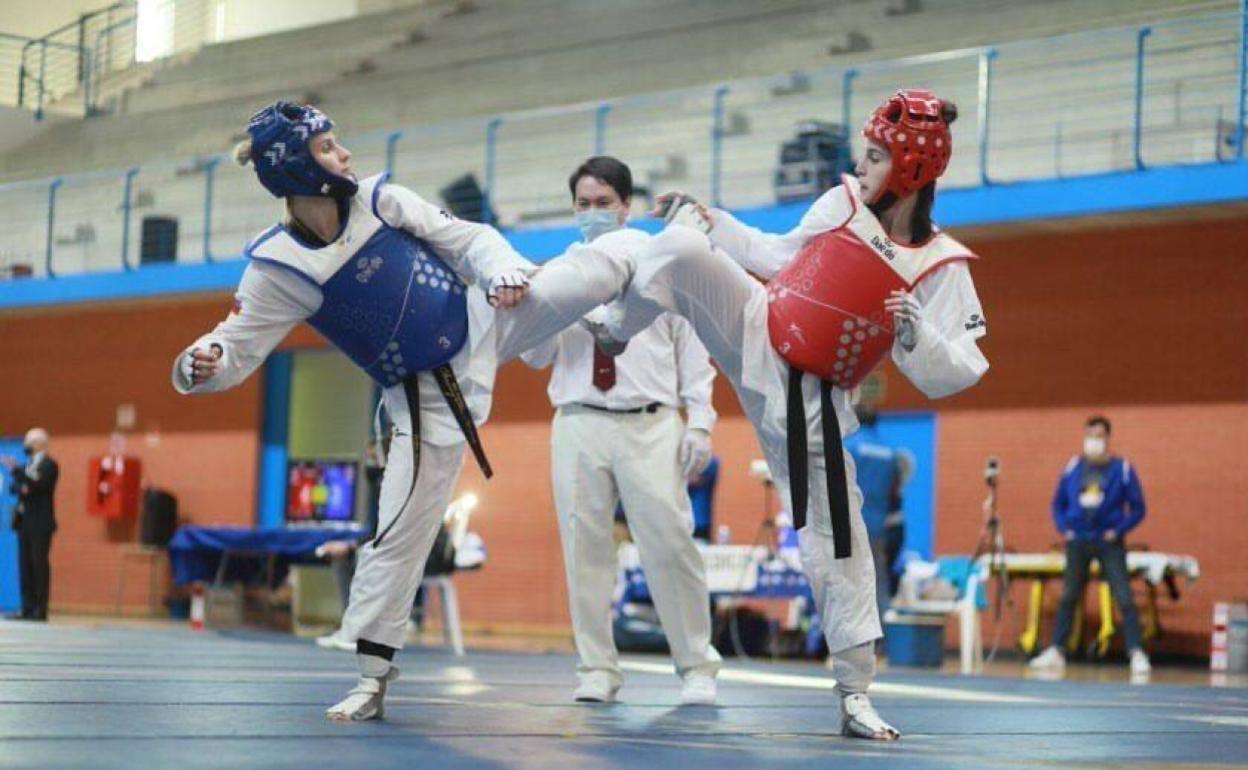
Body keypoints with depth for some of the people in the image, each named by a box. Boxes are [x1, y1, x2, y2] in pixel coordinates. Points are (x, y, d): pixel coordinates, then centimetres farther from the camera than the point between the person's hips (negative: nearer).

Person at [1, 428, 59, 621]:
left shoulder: (49, 465, -5)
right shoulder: (27, 464, 20)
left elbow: (38, 485, -18)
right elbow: (16, 486, 14)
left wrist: (16, 471, -22)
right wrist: (20, 487, -9)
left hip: (40, 523, -8)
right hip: (24, 521, 8)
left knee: (39, 565, -7)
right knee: (25, 566, 5)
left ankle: (40, 610, -7)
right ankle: (28, 609, 6)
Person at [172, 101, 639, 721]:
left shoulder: (379, 200, -9)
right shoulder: (278, 269, -16)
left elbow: (467, 240, -2)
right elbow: (235, 350, -15)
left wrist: (503, 271, -22)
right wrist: (200, 365, -38)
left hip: (485, 321, 2)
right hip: (427, 395, -2)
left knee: (602, 264, -7)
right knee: (401, 530, -2)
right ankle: (372, 677, 9)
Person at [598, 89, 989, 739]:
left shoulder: (941, 269, -12)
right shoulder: (842, 205, -3)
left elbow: (954, 376, -12)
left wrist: (916, 335, -30)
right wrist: (706, 218, 13)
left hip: (808, 403, -2)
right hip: (752, 333, 2)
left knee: (836, 544, -1)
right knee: (681, 245, -23)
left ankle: (856, 694, 10)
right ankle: (612, 338, 2)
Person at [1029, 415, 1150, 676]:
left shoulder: (1122, 469, -3)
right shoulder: (1073, 467, 5)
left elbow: (1137, 508, 0)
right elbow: (1058, 503, 13)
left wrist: (1118, 530, -11)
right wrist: (1064, 528, -1)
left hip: (1109, 543, -3)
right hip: (1078, 542, 3)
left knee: (1125, 599, -10)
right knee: (1068, 598, 10)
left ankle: (1137, 654, -11)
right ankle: (1055, 652, 18)